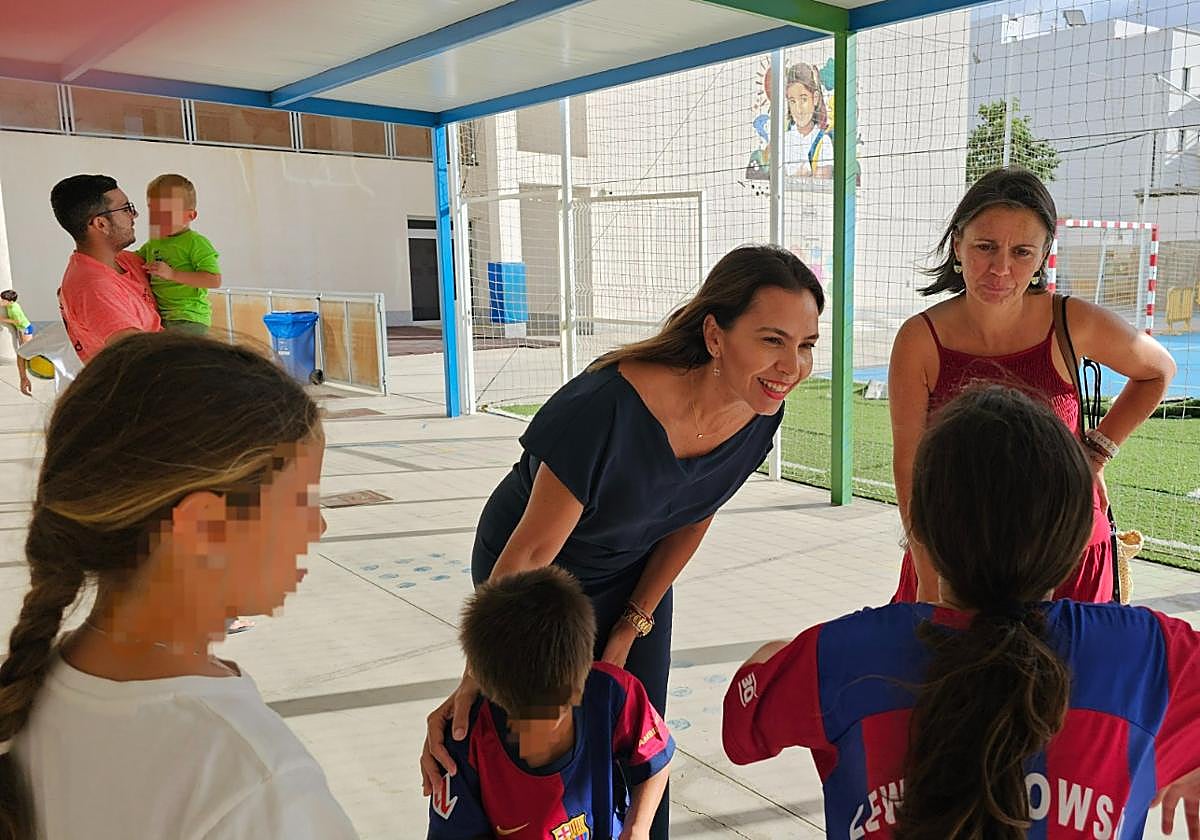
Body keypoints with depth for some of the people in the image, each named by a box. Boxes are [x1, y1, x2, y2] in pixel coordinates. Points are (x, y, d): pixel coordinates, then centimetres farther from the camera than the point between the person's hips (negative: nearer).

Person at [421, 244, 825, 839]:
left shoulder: (759, 413, -18)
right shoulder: (610, 409, -39)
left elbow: (692, 520, -2)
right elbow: (530, 552, -30)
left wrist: (632, 627, 1)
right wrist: (474, 681, -29)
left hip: (635, 577, 5)